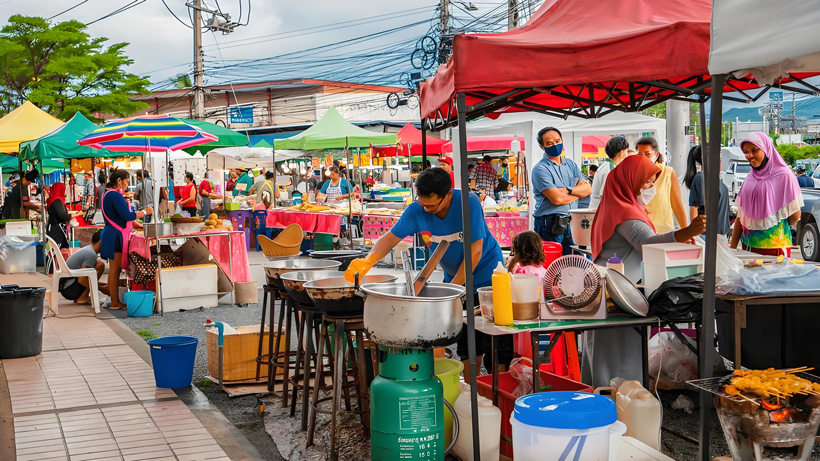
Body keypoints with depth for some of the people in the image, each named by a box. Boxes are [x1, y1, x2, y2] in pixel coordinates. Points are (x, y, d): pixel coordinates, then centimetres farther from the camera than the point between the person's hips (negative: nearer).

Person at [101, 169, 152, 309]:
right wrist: (145, 211, -11)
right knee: (115, 269, -5)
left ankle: (115, 301, 16)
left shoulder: (108, 194, 16)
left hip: (112, 234, 11)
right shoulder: (115, 195, -17)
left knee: (115, 269, 12)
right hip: (115, 236, -11)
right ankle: (115, 302, 0)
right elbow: (127, 216, -22)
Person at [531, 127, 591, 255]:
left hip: (571, 223, 6)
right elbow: (557, 199, -17)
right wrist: (579, 193, -1)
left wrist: (568, 190, -13)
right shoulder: (540, 169, -7)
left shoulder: (570, 164, 15)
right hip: (550, 225, -6)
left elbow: (588, 189, 5)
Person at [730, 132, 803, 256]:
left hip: (773, 245, -5)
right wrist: (733, 246, 4)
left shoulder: (784, 176, -7)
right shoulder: (750, 178, 12)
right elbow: (740, 215, 10)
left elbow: (795, 216, -6)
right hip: (748, 243, 5)